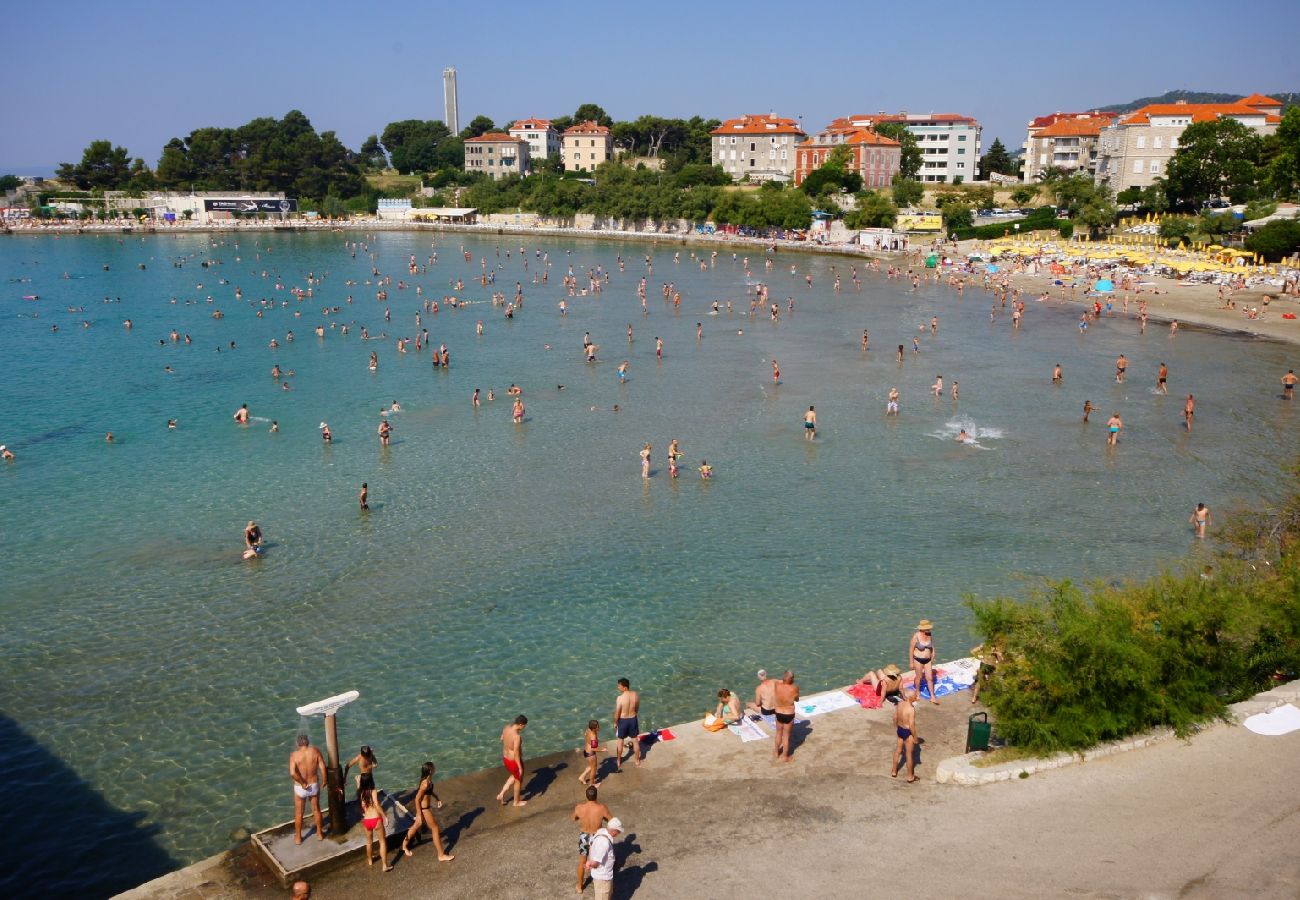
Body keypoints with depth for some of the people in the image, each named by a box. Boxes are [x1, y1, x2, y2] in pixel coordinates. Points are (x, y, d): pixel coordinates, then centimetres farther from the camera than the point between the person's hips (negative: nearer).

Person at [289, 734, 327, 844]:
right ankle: (319, 834, 35)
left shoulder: (294, 755, -16)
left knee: (299, 813, 18)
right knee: (316, 809, 22)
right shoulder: (315, 751, -11)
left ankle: (298, 837, 31)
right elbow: (322, 767, -13)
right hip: (314, 785, 2)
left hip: (300, 787, -2)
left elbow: (292, 773, -27)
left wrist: (303, 784, -16)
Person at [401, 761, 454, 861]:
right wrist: (419, 814, -21)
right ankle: (441, 855, 12)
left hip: (424, 807, 9)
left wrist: (438, 799, 14)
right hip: (424, 809, -9)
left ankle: (404, 845, 48)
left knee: (416, 825, 27)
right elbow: (417, 799, -26)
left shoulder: (428, 780, -4)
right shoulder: (425, 783, -31)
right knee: (435, 828, 2)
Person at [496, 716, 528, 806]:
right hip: (514, 761, -8)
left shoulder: (506, 728, -9)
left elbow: (502, 739, 12)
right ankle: (517, 802, 37)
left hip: (505, 758, 8)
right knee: (518, 780, 18)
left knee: (514, 776, 33)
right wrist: (520, 768, -18)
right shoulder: (517, 736, -34)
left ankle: (501, 794, 28)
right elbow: (516, 754, -28)